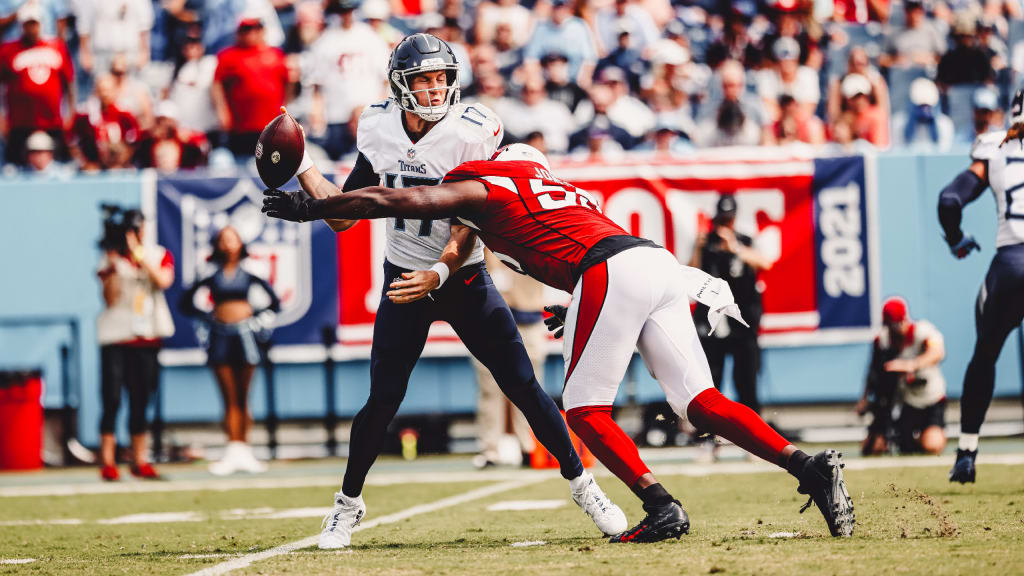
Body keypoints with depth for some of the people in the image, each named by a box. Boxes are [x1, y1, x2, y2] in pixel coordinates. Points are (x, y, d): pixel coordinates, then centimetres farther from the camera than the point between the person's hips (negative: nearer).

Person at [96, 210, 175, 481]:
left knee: (140, 400, 8)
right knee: (112, 399, -9)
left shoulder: (159, 255, 7)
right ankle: (107, 461, -8)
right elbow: (110, 299, -8)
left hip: (147, 337, 2)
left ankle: (139, 460, 14)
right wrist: (113, 267, -17)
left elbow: (164, 280, -14)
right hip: (116, 338, -2)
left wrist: (140, 257, -21)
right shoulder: (112, 259, 1)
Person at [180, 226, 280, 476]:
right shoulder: (212, 277, 5)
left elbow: (274, 303, 11)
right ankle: (234, 451, -2)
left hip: (244, 333, 0)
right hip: (221, 335, 0)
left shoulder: (249, 275, 5)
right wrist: (208, 317, 2)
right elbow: (187, 302, 10)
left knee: (242, 398, 3)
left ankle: (243, 452, 5)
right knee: (230, 399, 0)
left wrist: (256, 317, 1)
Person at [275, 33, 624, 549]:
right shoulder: (379, 130, -3)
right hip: (404, 281, 2)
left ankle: (583, 487, 8)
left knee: (524, 387, -6)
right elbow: (343, 214, 5)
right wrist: (299, 166, -4)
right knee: (383, 401, -4)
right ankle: (348, 504, 15)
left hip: (463, 279, -2)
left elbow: (468, 227, -18)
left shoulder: (471, 133, -16)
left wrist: (439, 274, -34)